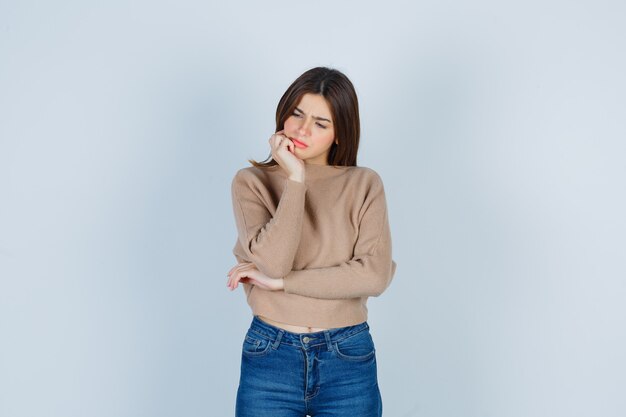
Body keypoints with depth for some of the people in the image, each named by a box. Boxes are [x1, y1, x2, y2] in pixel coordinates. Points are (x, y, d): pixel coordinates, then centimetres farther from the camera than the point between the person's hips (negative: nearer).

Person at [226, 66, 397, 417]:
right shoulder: (252, 182, -1)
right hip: (270, 358, 0)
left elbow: (375, 274, -13)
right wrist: (295, 179, -16)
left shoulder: (364, 184, -1)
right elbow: (272, 262, -16)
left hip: (349, 361, 0)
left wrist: (278, 282, -13)